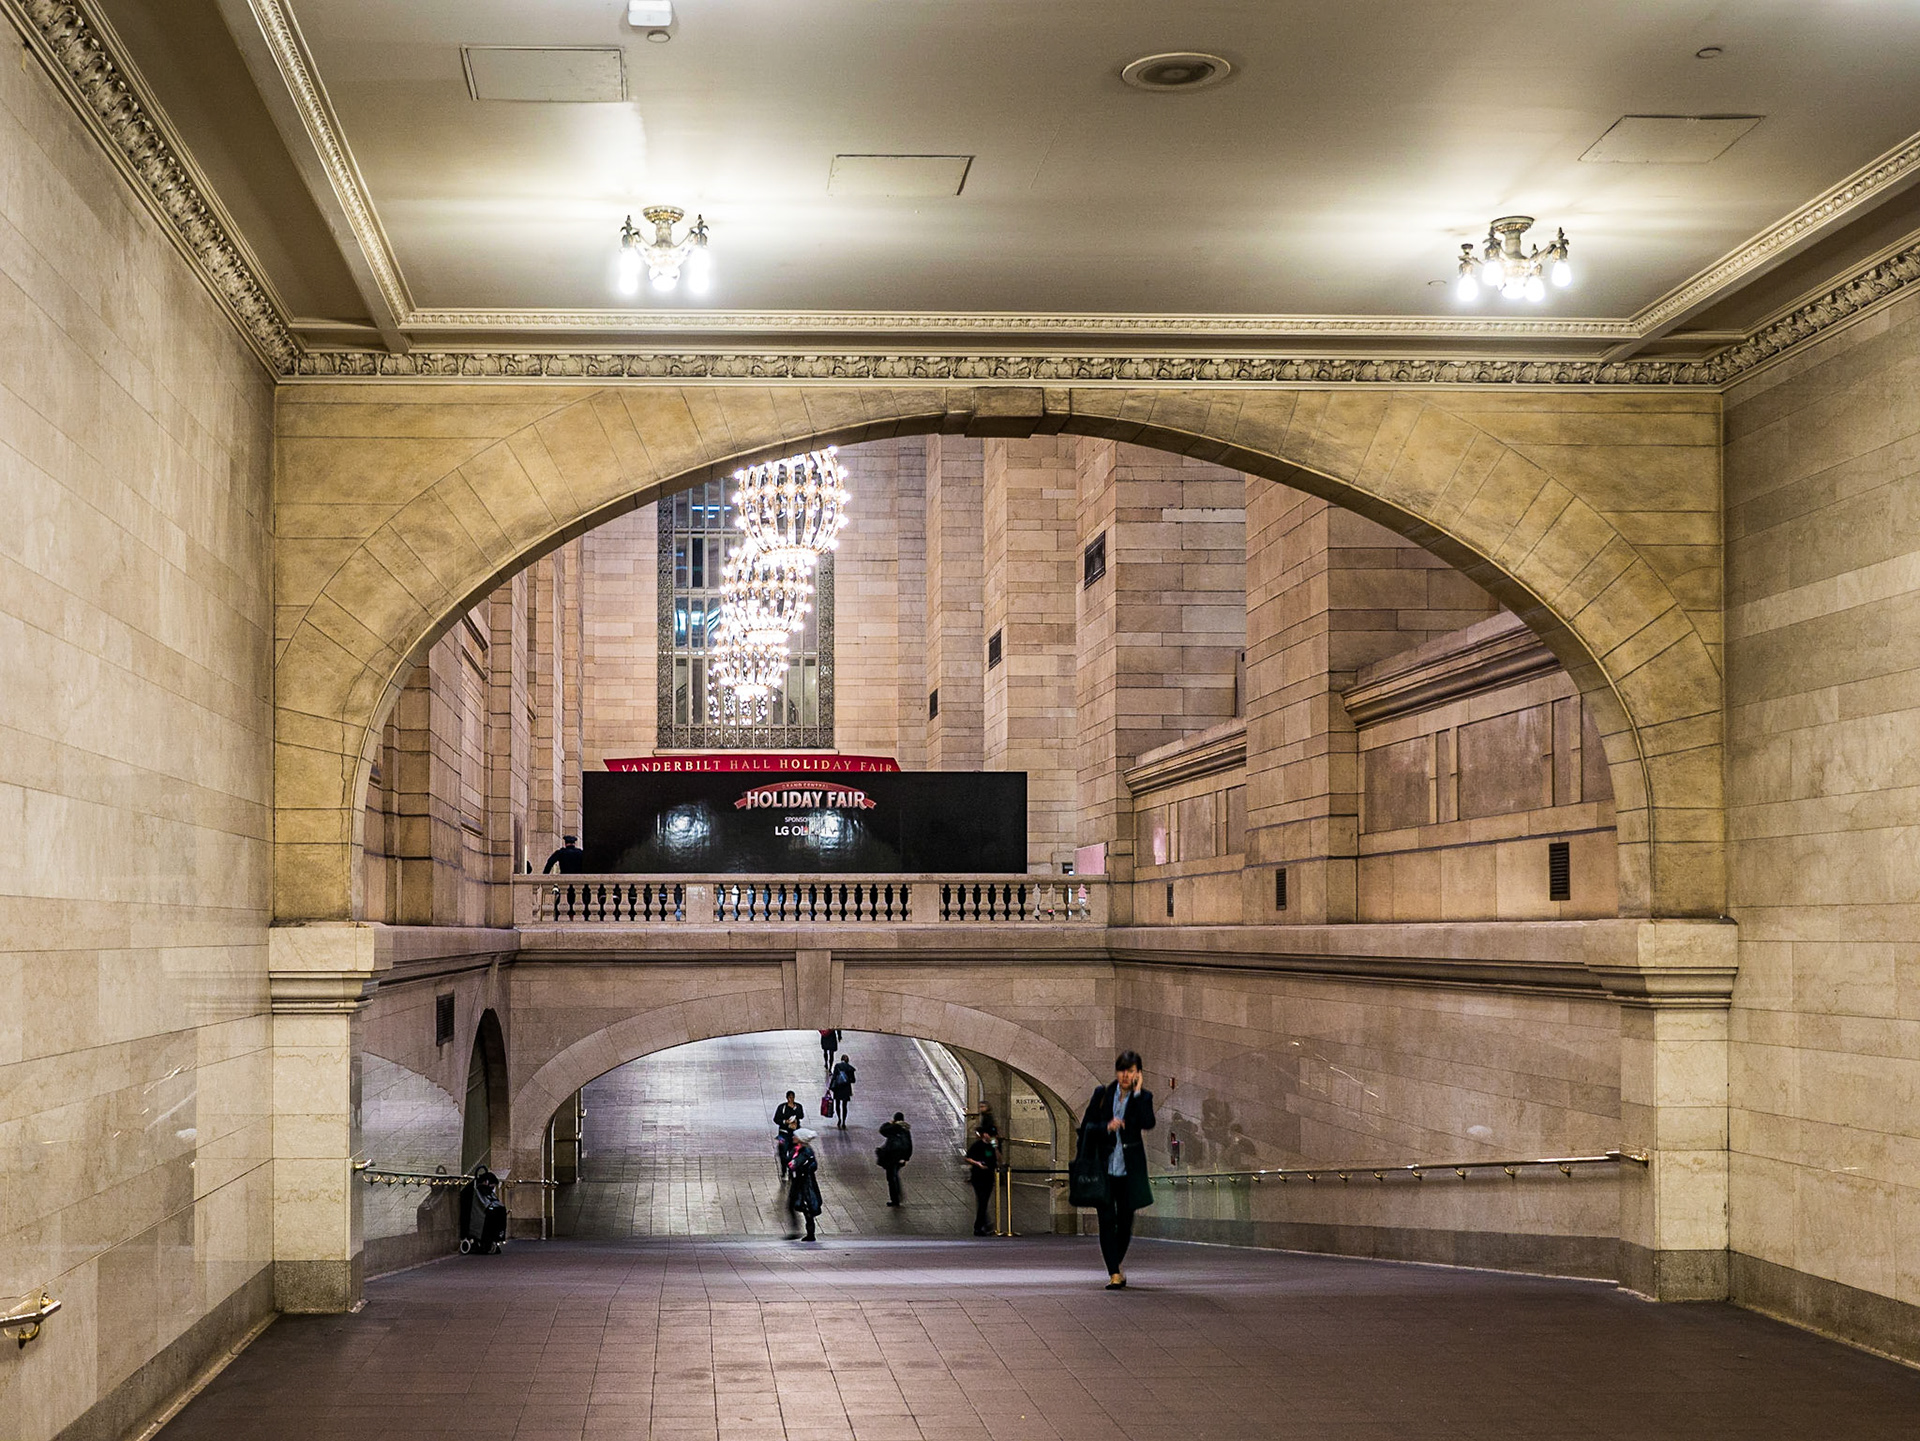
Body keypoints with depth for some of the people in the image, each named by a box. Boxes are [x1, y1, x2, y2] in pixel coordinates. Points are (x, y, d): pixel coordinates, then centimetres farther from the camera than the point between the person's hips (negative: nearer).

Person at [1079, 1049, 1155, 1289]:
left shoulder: (1143, 1096, 1)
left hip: (1130, 1168, 1)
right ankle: (1114, 1274, -9)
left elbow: (1148, 1123, -17)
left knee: (1125, 1220, 8)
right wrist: (1107, 1127, -16)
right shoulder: (1102, 1094, 1)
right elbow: (1086, 1127, 1)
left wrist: (1137, 1093, -16)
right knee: (1107, 1219, -9)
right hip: (1104, 1165, -1)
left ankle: (1117, 1266, 30)